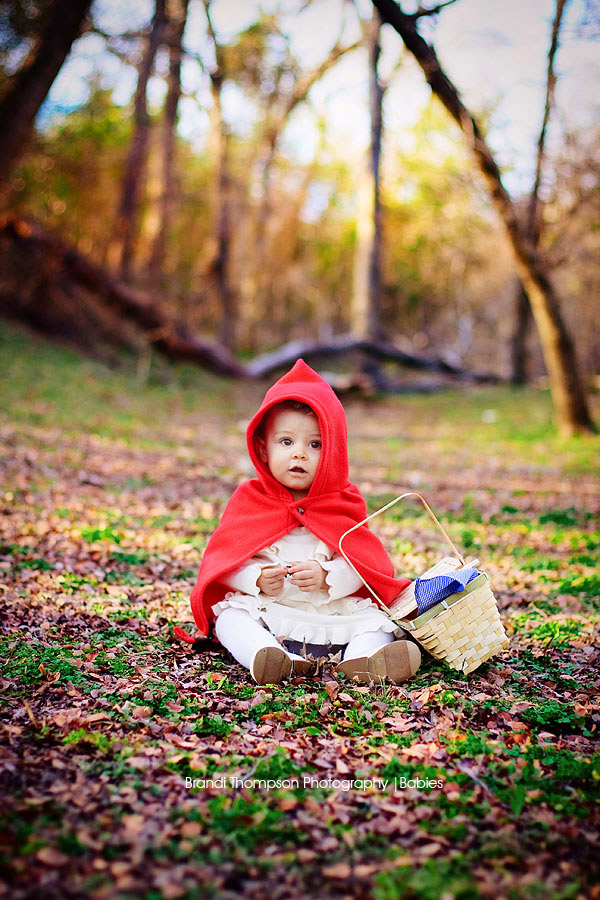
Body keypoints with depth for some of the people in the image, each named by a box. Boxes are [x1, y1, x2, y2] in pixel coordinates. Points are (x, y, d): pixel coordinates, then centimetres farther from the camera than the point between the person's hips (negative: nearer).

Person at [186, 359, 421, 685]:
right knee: (231, 616, -25)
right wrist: (257, 579, -19)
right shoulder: (249, 500, 6)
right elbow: (224, 560, 0)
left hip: (335, 612, 1)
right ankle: (265, 656, -50)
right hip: (268, 611, -1)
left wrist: (326, 576, -23)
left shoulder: (342, 504, 6)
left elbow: (360, 563, -3)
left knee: (374, 619, -17)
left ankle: (363, 660, -44)